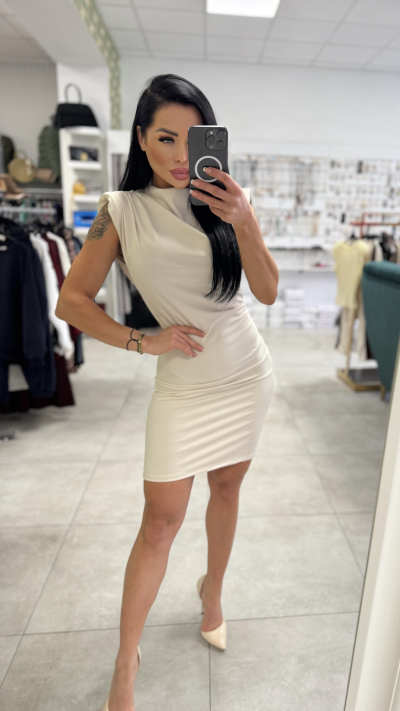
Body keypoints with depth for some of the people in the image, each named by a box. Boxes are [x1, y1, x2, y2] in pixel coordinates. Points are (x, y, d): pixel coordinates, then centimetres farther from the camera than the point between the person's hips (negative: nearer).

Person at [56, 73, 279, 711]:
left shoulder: (224, 201, 0)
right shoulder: (121, 210, -5)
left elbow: (268, 293, -7)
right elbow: (72, 301, -5)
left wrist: (244, 223, -19)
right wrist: (144, 342, -12)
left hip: (247, 373, 3)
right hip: (184, 383, -2)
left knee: (226, 491, 17)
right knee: (160, 520, 2)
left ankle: (213, 590, 45)